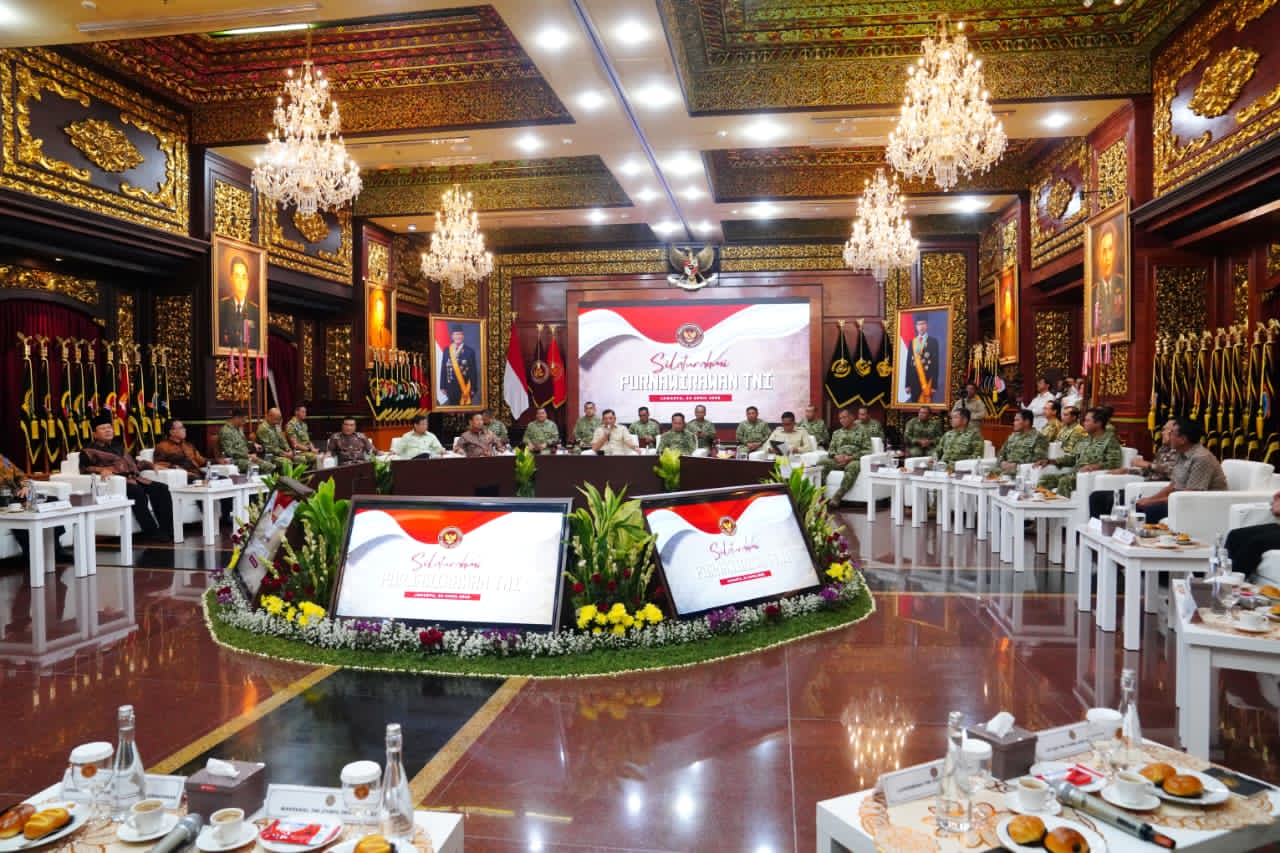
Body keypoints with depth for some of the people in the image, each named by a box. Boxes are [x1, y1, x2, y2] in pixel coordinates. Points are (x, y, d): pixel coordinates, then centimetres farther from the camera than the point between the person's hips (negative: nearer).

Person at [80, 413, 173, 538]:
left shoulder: (118, 447, 32)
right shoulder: (89, 451, 12)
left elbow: (133, 464, 33)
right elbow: (84, 468, -5)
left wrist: (151, 465, 17)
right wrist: (101, 470, -24)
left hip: (134, 478, 7)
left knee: (161, 488, -19)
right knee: (137, 492, -37)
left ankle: (166, 530, -25)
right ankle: (152, 533, -37)